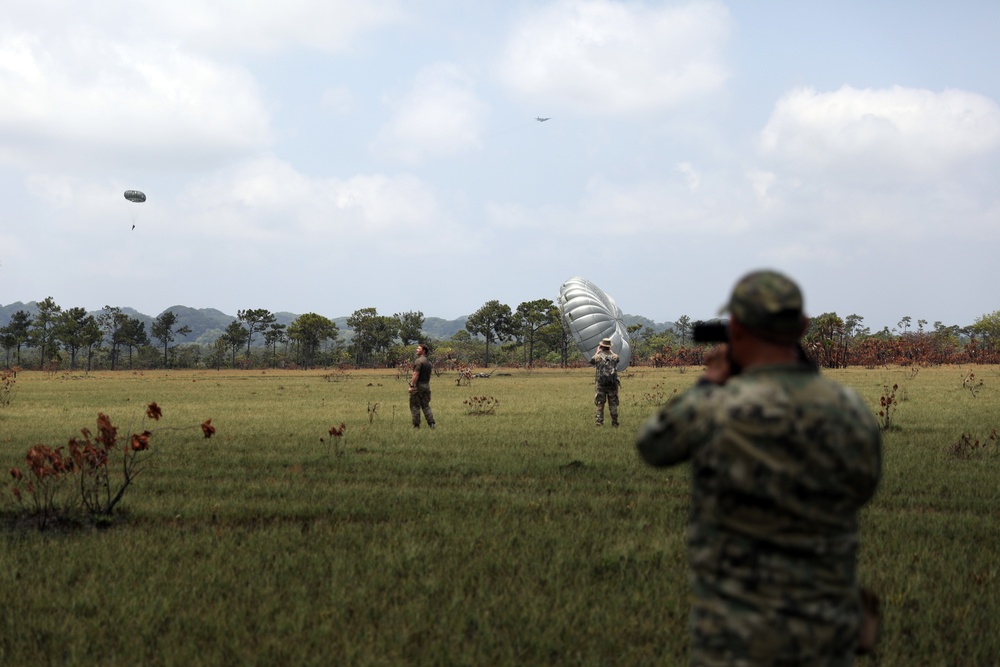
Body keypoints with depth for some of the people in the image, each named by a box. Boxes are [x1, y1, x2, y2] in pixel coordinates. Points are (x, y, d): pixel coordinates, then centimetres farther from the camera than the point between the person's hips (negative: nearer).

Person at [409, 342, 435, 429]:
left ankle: (416, 425, 0)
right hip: (426, 385, 8)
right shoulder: (428, 362, 13)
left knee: (415, 406, 0)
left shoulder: (419, 361, -14)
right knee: (426, 405, 13)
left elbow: (416, 375, -19)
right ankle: (431, 423, 6)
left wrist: (412, 386, -17)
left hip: (418, 386, -8)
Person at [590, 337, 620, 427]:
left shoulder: (598, 356, -7)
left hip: (601, 384, -1)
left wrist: (597, 352, 24)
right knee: (613, 404, 8)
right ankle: (614, 422, 9)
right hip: (613, 384, 1)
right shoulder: (614, 357, -2)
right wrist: (611, 351, 30)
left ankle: (599, 421, 1)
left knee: (600, 404, 6)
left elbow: (591, 361, 16)